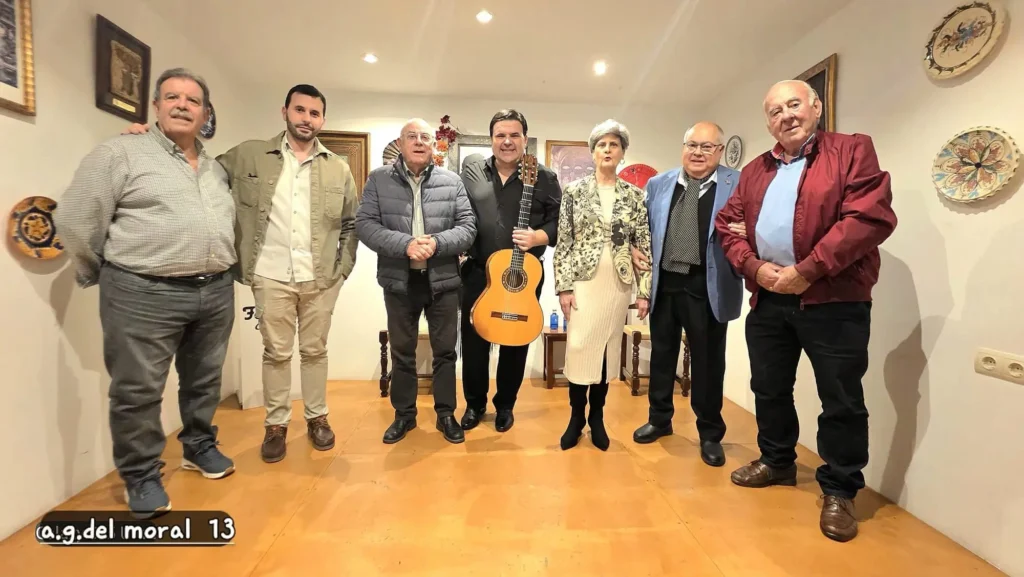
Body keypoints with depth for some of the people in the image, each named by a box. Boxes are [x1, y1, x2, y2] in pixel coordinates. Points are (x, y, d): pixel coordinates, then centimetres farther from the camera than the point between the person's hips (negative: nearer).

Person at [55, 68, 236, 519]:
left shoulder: (216, 168, 15)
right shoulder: (120, 153, -2)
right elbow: (75, 220, -3)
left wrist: (219, 271, 14)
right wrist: (104, 275, 4)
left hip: (215, 292, 5)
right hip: (144, 294, -5)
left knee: (204, 381, 17)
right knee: (137, 391, 4)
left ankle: (199, 447, 36)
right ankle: (141, 476, 21)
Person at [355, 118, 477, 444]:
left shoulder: (451, 181, 3)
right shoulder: (379, 179, 2)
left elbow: (468, 226, -3)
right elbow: (364, 224, -7)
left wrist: (437, 243, -21)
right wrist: (405, 244, -22)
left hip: (443, 280, 0)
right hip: (399, 281, 0)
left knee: (445, 350, 10)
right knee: (402, 351, 13)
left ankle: (446, 414, 27)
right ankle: (404, 414, 31)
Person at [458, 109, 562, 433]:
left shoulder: (544, 178, -1)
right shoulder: (472, 169, 5)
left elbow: (560, 223, -2)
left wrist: (537, 237, -20)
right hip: (478, 274, 2)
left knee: (516, 344, 10)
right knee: (473, 341, 9)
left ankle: (505, 405, 31)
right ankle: (474, 404, 30)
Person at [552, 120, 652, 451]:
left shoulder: (635, 196, 5)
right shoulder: (574, 191, 1)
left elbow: (645, 246, 4)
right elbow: (563, 243, -2)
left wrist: (645, 291, -1)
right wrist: (563, 287, -8)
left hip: (619, 284, 2)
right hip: (583, 281, -1)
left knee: (608, 350, 8)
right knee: (579, 348, -2)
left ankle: (596, 418, 24)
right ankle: (576, 417, 17)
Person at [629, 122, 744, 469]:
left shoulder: (738, 185, 1)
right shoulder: (658, 184, 11)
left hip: (708, 288, -3)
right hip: (664, 283, 3)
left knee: (708, 363, 8)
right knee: (661, 355, 14)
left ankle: (710, 434, 26)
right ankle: (659, 419, 34)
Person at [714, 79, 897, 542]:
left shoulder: (853, 150, -1)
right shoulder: (754, 170, 14)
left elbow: (870, 216, -14)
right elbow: (728, 224, 10)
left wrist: (808, 270, -19)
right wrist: (755, 267, -8)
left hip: (834, 300, -5)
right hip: (768, 299, 5)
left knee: (841, 400, 5)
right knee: (769, 389, 16)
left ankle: (839, 491, 23)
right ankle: (777, 461, 37)